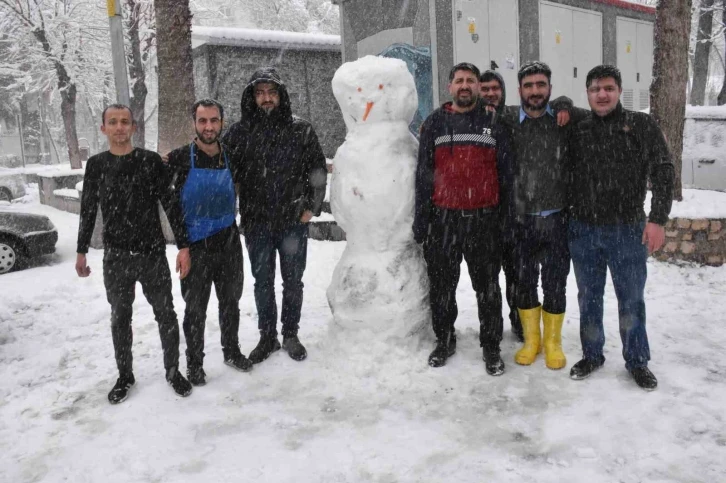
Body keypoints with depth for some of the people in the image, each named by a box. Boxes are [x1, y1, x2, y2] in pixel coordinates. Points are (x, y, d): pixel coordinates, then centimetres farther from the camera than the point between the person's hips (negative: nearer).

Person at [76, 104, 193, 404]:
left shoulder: (150, 161, -3)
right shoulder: (96, 165, 3)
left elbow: (170, 205, -4)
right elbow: (88, 211, 11)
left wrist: (183, 246, -10)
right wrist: (81, 251, 11)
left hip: (153, 254, -2)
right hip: (116, 257, 2)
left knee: (166, 315, 5)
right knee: (120, 318, 11)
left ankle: (173, 370, 23)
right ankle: (125, 376, 28)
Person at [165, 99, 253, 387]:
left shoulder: (231, 158, 0)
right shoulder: (179, 159, -11)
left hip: (229, 243, 3)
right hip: (195, 246, -3)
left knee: (230, 302, 17)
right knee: (196, 309, 8)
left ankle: (231, 351, 36)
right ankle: (194, 363, 25)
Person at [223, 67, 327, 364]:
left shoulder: (301, 130, -1)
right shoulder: (239, 133, -1)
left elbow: (317, 170, 4)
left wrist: (312, 207, -1)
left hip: (293, 221, 0)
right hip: (256, 223, 1)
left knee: (293, 281, 11)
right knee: (263, 282, 11)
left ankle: (290, 335, 28)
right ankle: (267, 337, 26)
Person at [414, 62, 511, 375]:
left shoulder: (493, 122, 7)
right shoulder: (435, 123, 6)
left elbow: (505, 171, 7)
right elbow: (423, 173, 5)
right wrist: (420, 218, 0)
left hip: (484, 220, 0)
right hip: (443, 219, 1)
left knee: (488, 287, 7)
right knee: (441, 285, 10)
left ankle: (491, 347, 20)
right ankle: (444, 340, 28)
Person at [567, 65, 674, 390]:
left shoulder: (641, 125, 0)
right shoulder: (577, 130, 5)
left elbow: (662, 172, -4)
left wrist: (657, 219, -11)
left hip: (628, 230, -2)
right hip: (583, 231, 2)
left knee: (631, 299, 8)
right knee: (589, 297, 13)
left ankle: (637, 361, 24)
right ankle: (591, 355, 28)